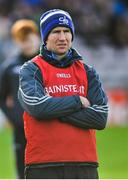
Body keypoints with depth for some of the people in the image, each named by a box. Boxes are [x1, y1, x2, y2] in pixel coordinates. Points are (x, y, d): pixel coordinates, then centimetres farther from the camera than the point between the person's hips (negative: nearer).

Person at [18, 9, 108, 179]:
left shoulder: (88, 72, 14)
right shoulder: (31, 70, 4)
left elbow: (100, 117, 0)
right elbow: (37, 106, -16)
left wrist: (55, 110, -8)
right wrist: (77, 101, -5)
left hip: (85, 165, 4)